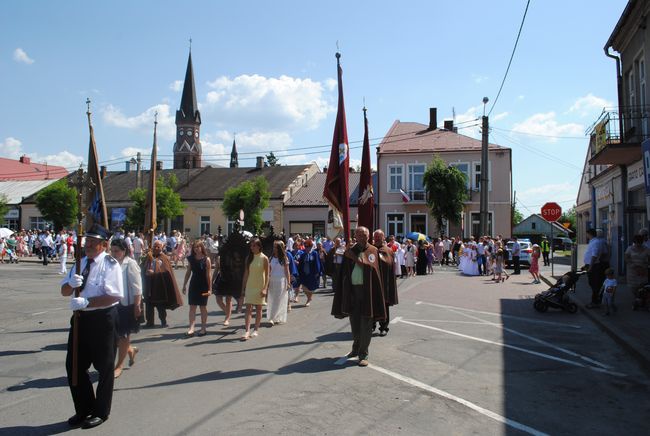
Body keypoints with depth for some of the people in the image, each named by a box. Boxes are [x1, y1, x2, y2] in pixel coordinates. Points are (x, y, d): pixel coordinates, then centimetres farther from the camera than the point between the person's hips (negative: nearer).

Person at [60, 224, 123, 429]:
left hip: (102, 319, -7)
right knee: (74, 366, 14)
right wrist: (71, 283, -9)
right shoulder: (80, 263, 11)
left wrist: (87, 302, -28)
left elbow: (114, 296, -21)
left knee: (104, 367, 8)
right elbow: (64, 291, 14)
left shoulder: (110, 265, -12)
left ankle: (101, 412, 26)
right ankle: (83, 409, 33)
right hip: (81, 318, 7)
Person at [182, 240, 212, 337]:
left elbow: (209, 274, -9)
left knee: (203, 307, 7)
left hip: (203, 286, -3)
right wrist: (184, 285, 9)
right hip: (193, 285, 3)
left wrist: (210, 288, -12)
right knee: (192, 307, -2)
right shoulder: (191, 259, 4)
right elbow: (188, 272, 10)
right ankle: (191, 328, -4)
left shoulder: (206, 259, -8)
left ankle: (203, 328, 16)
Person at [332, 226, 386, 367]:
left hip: (367, 291, -3)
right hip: (352, 290, 3)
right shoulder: (349, 251, 6)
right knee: (354, 323, 15)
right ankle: (356, 348, 34)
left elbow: (376, 273, -5)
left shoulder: (373, 251, 0)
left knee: (365, 324, 2)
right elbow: (344, 272, 6)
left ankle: (363, 354, 10)